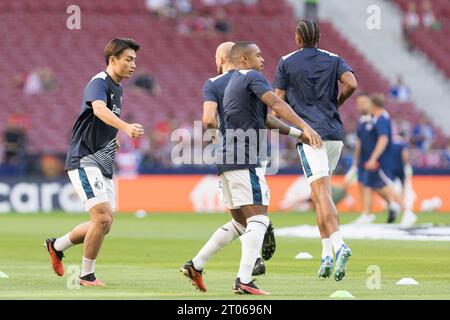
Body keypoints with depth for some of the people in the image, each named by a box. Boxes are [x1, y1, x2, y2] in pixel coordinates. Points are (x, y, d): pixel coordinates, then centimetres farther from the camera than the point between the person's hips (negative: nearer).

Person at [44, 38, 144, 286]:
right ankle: (86, 275, -4)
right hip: (84, 161, -10)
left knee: (104, 224, 11)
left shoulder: (117, 89, 15)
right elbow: (99, 110, -38)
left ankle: (57, 246, 31)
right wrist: (126, 127, -54)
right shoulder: (99, 83, -14)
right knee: (103, 218, -18)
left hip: (103, 165, 10)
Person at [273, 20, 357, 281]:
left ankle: (338, 245, -35)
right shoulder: (333, 60, 12)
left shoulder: (287, 62, 6)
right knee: (322, 193, 15)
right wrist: (336, 103, 11)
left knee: (321, 193, -14)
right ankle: (327, 255, 9)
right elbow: (351, 84, -6)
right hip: (335, 132, 4)